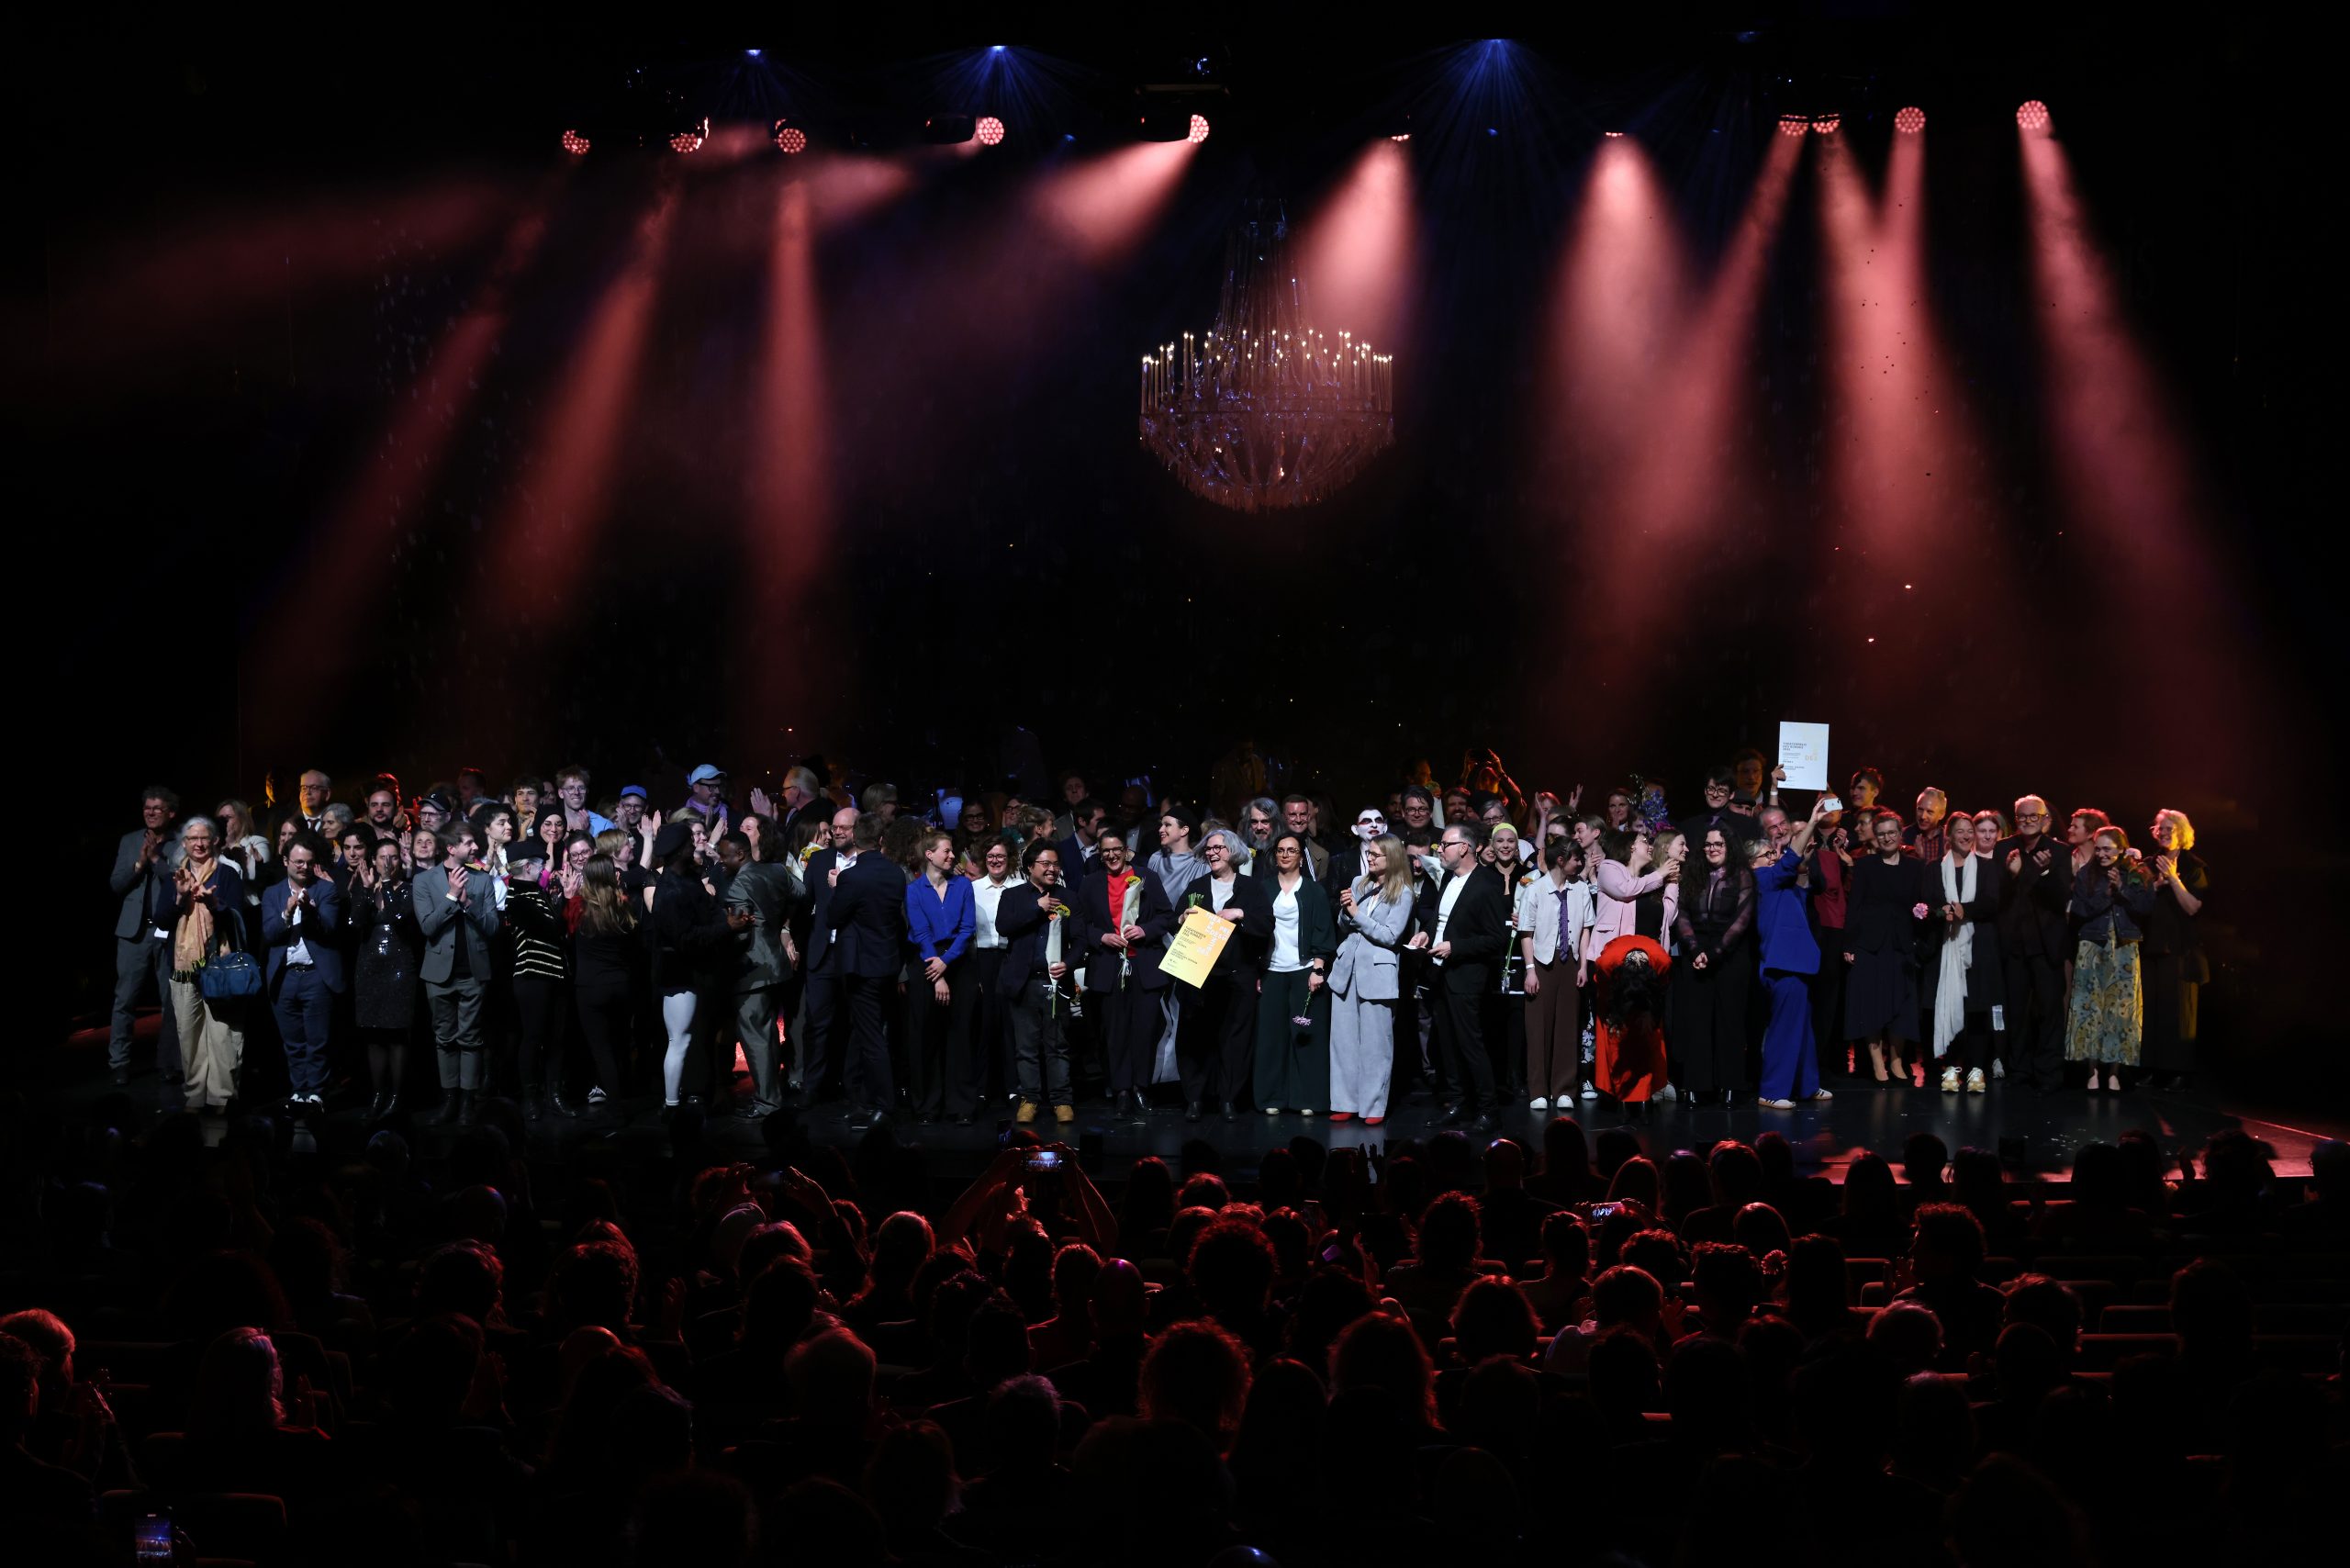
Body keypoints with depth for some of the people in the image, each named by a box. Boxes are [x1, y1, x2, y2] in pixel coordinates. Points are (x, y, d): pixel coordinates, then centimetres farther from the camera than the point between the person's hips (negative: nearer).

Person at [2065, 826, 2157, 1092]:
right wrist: (2105, 895, -10)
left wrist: (2122, 889, -14)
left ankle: (2114, 1071, 2)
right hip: (2092, 949, 0)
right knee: (2090, 1007, -5)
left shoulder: (2138, 876, 5)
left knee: (2121, 1009, -3)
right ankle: (2093, 1070, 0)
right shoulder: (2085, 875, 6)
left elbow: (2147, 908, -6)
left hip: (2124, 950, 0)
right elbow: (2078, 911, -3)